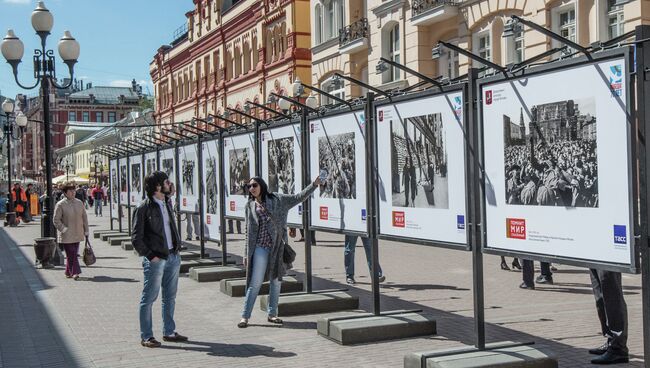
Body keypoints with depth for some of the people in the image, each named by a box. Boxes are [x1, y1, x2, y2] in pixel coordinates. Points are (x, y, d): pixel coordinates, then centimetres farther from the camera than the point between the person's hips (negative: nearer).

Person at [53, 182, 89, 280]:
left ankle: (69, 272, 21)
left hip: (77, 234, 5)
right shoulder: (60, 204, -7)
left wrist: (86, 230, 10)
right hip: (67, 235, -5)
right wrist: (64, 230, -16)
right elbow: (56, 220, -6)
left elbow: (84, 217, 14)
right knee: (71, 254, -8)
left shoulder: (79, 203, 8)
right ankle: (75, 272, -6)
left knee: (73, 254, 9)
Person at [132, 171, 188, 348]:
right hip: (156, 259, -8)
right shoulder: (144, 208, -12)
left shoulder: (167, 203, 10)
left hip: (173, 256, 8)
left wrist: (177, 246, 14)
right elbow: (136, 238, -13)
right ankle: (146, 336, 8)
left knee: (170, 297, 15)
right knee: (149, 298, 1)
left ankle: (169, 332, 25)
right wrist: (150, 256, -17)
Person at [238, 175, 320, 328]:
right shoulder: (249, 206, 7)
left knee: (276, 281, 7)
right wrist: (247, 253, 6)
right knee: (255, 283, -3)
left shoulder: (277, 199, 7)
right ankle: (245, 317, 3)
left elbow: (299, 197, 7)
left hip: (278, 247, 2)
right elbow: (248, 231, 9)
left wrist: (314, 185, -4)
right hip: (260, 248, -1)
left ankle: (272, 314, 18)